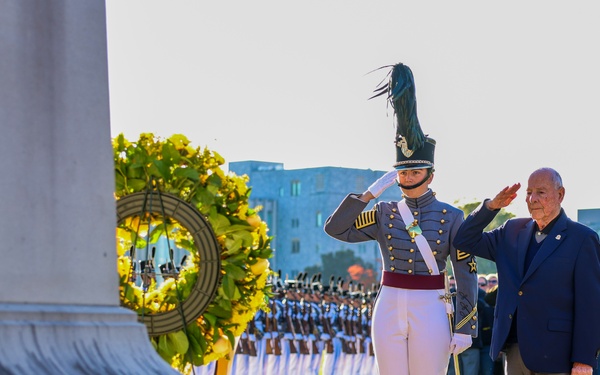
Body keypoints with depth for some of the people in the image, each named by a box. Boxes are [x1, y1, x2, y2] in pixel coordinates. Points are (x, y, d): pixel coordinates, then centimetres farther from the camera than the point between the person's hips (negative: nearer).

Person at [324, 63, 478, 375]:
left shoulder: (452, 217, -1)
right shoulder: (384, 213, 7)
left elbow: (467, 273, -2)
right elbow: (336, 229, -2)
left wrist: (465, 328, -7)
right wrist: (370, 193, -5)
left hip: (430, 312, -3)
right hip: (389, 310, 3)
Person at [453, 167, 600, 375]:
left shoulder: (582, 238, -5)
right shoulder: (513, 231, 13)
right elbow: (465, 241, 14)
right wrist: (491, 206, 0)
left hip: (554, 355, -5)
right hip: (515, 350, 5)